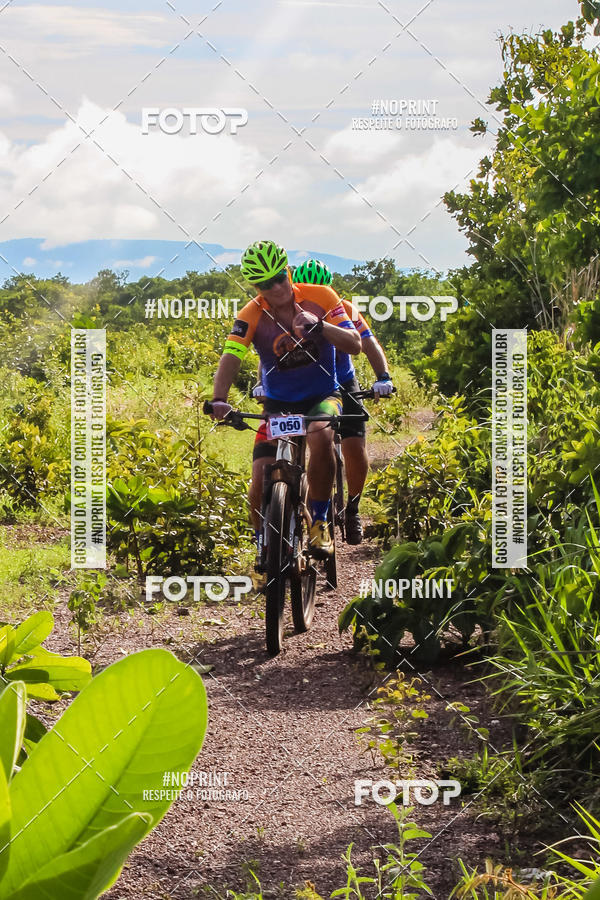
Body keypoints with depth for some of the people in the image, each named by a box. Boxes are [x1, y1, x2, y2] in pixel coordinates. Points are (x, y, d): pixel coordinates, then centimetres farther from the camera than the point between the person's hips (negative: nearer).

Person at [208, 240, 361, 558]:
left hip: (322, 397, -1)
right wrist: (219, 400, -42)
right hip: (278, 403, 1)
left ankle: (319, 521, -18)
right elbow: (230, 358, -24)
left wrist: (318, 326, -34)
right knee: (261, 481, -13)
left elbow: (354, 345, -16)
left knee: (320, 437, -36)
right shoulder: (251, 315, -11)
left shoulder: (320, 298, -11)